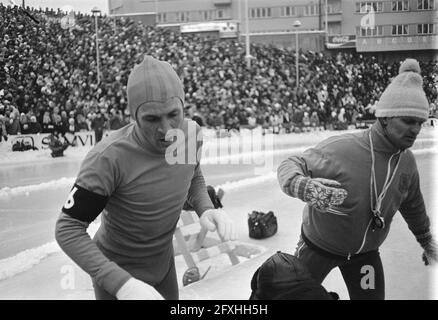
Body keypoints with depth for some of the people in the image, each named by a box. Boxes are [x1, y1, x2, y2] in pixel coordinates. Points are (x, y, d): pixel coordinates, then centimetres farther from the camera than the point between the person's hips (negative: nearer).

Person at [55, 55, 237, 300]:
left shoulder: (191, 133, -15)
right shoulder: (108, 158, -32)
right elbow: (69, 229, -25)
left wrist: (206, 209, -15)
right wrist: (121, 284, -35)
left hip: (164, 262, 5)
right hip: (117, 271, -5)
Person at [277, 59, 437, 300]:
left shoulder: (406, 161, -9)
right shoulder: (340, 149, -29)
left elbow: (413, 205, 9)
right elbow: (289, 166, -22)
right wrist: (305, 187, -45)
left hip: (366, 252, 4)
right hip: (319, 246, -4)